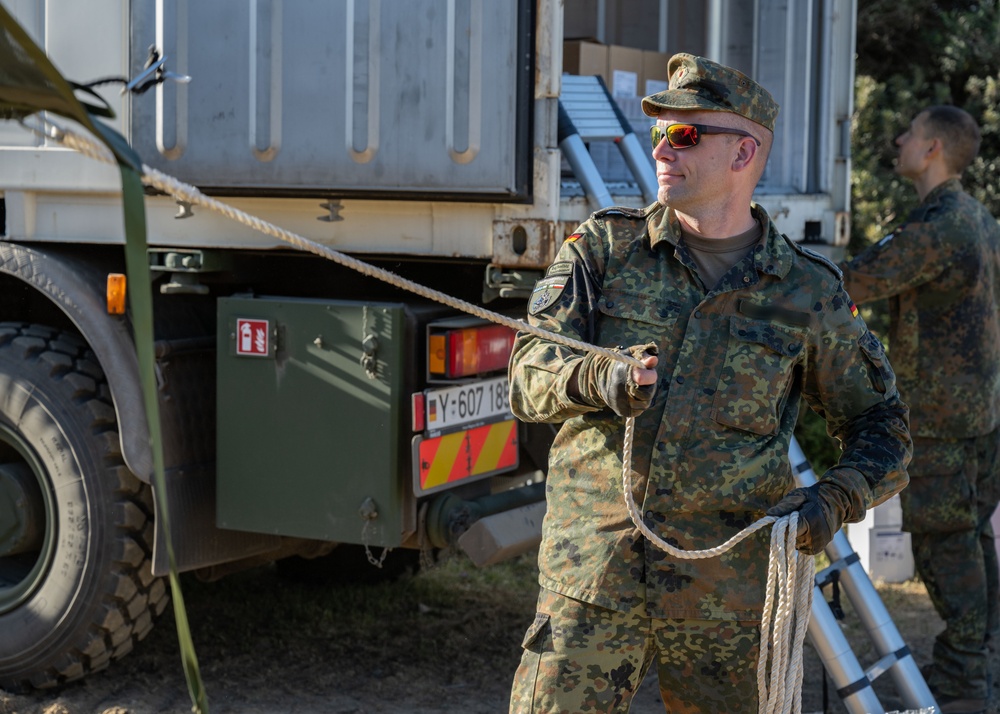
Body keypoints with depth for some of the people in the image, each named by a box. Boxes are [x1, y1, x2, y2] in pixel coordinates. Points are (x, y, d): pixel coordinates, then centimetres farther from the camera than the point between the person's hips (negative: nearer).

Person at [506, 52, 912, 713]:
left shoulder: (808, 292, 4)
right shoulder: (602, 248, 4)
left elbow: (880, 424, 12)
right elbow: (529, 377, -6)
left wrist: (835, 499, -9)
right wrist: (599, 379, -29)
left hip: (726, 599, 0)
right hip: (593, 576, 0)